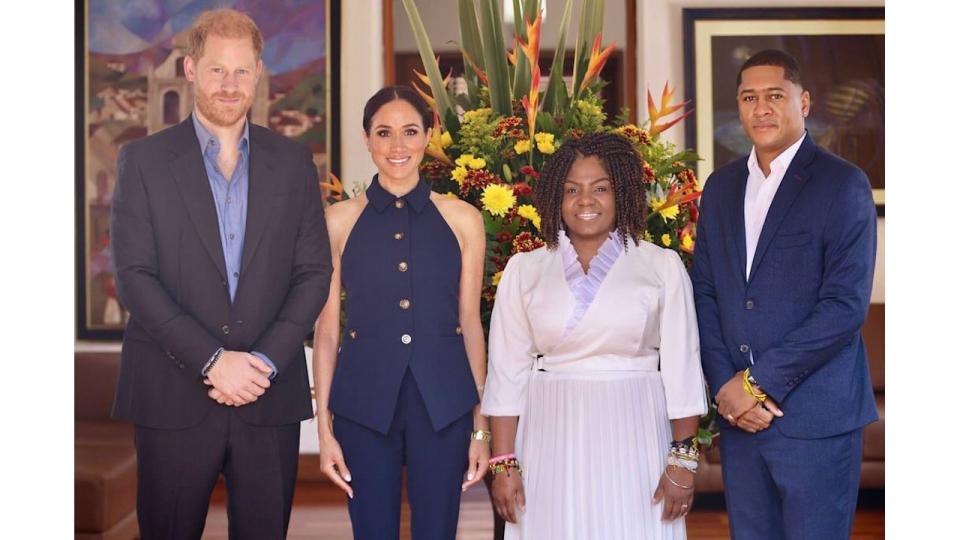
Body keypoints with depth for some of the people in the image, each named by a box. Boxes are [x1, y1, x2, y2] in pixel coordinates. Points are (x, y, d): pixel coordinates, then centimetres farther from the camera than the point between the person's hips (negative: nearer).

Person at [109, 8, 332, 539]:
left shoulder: (293, 161, 8)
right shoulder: (143, 159, 2)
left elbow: (313, 272, 4)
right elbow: (134, 275, -6)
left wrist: (265, 361, -9)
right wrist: (211, 360, -14)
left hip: (270, 396, 2)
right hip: (173, 396, -1)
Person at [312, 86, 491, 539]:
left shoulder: (462, 220, 4)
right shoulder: (339, 221, 2)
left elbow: (470, 324, 6)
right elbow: (326, 328, 3)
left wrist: (481, 425, 5)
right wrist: (324, 426, 1)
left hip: (443, 404, 1)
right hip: (364, 404, 0)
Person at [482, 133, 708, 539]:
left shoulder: (662, 266, 1)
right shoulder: (524, 270, 4)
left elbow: (681, 369, 0)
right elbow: (508, 372, 3)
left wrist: (683, 460, -4)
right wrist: (504, 464, -1)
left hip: (634, 440, -1)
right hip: (551, 443, 1)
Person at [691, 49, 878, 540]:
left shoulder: (843, 184, -5)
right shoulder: (721, 186, 12)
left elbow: (846, 303, -13)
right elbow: (704, 292, 9)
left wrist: (761, 382, -14)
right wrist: (724, 385, -5)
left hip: (814, 416, -5)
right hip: (737, 410, 5)